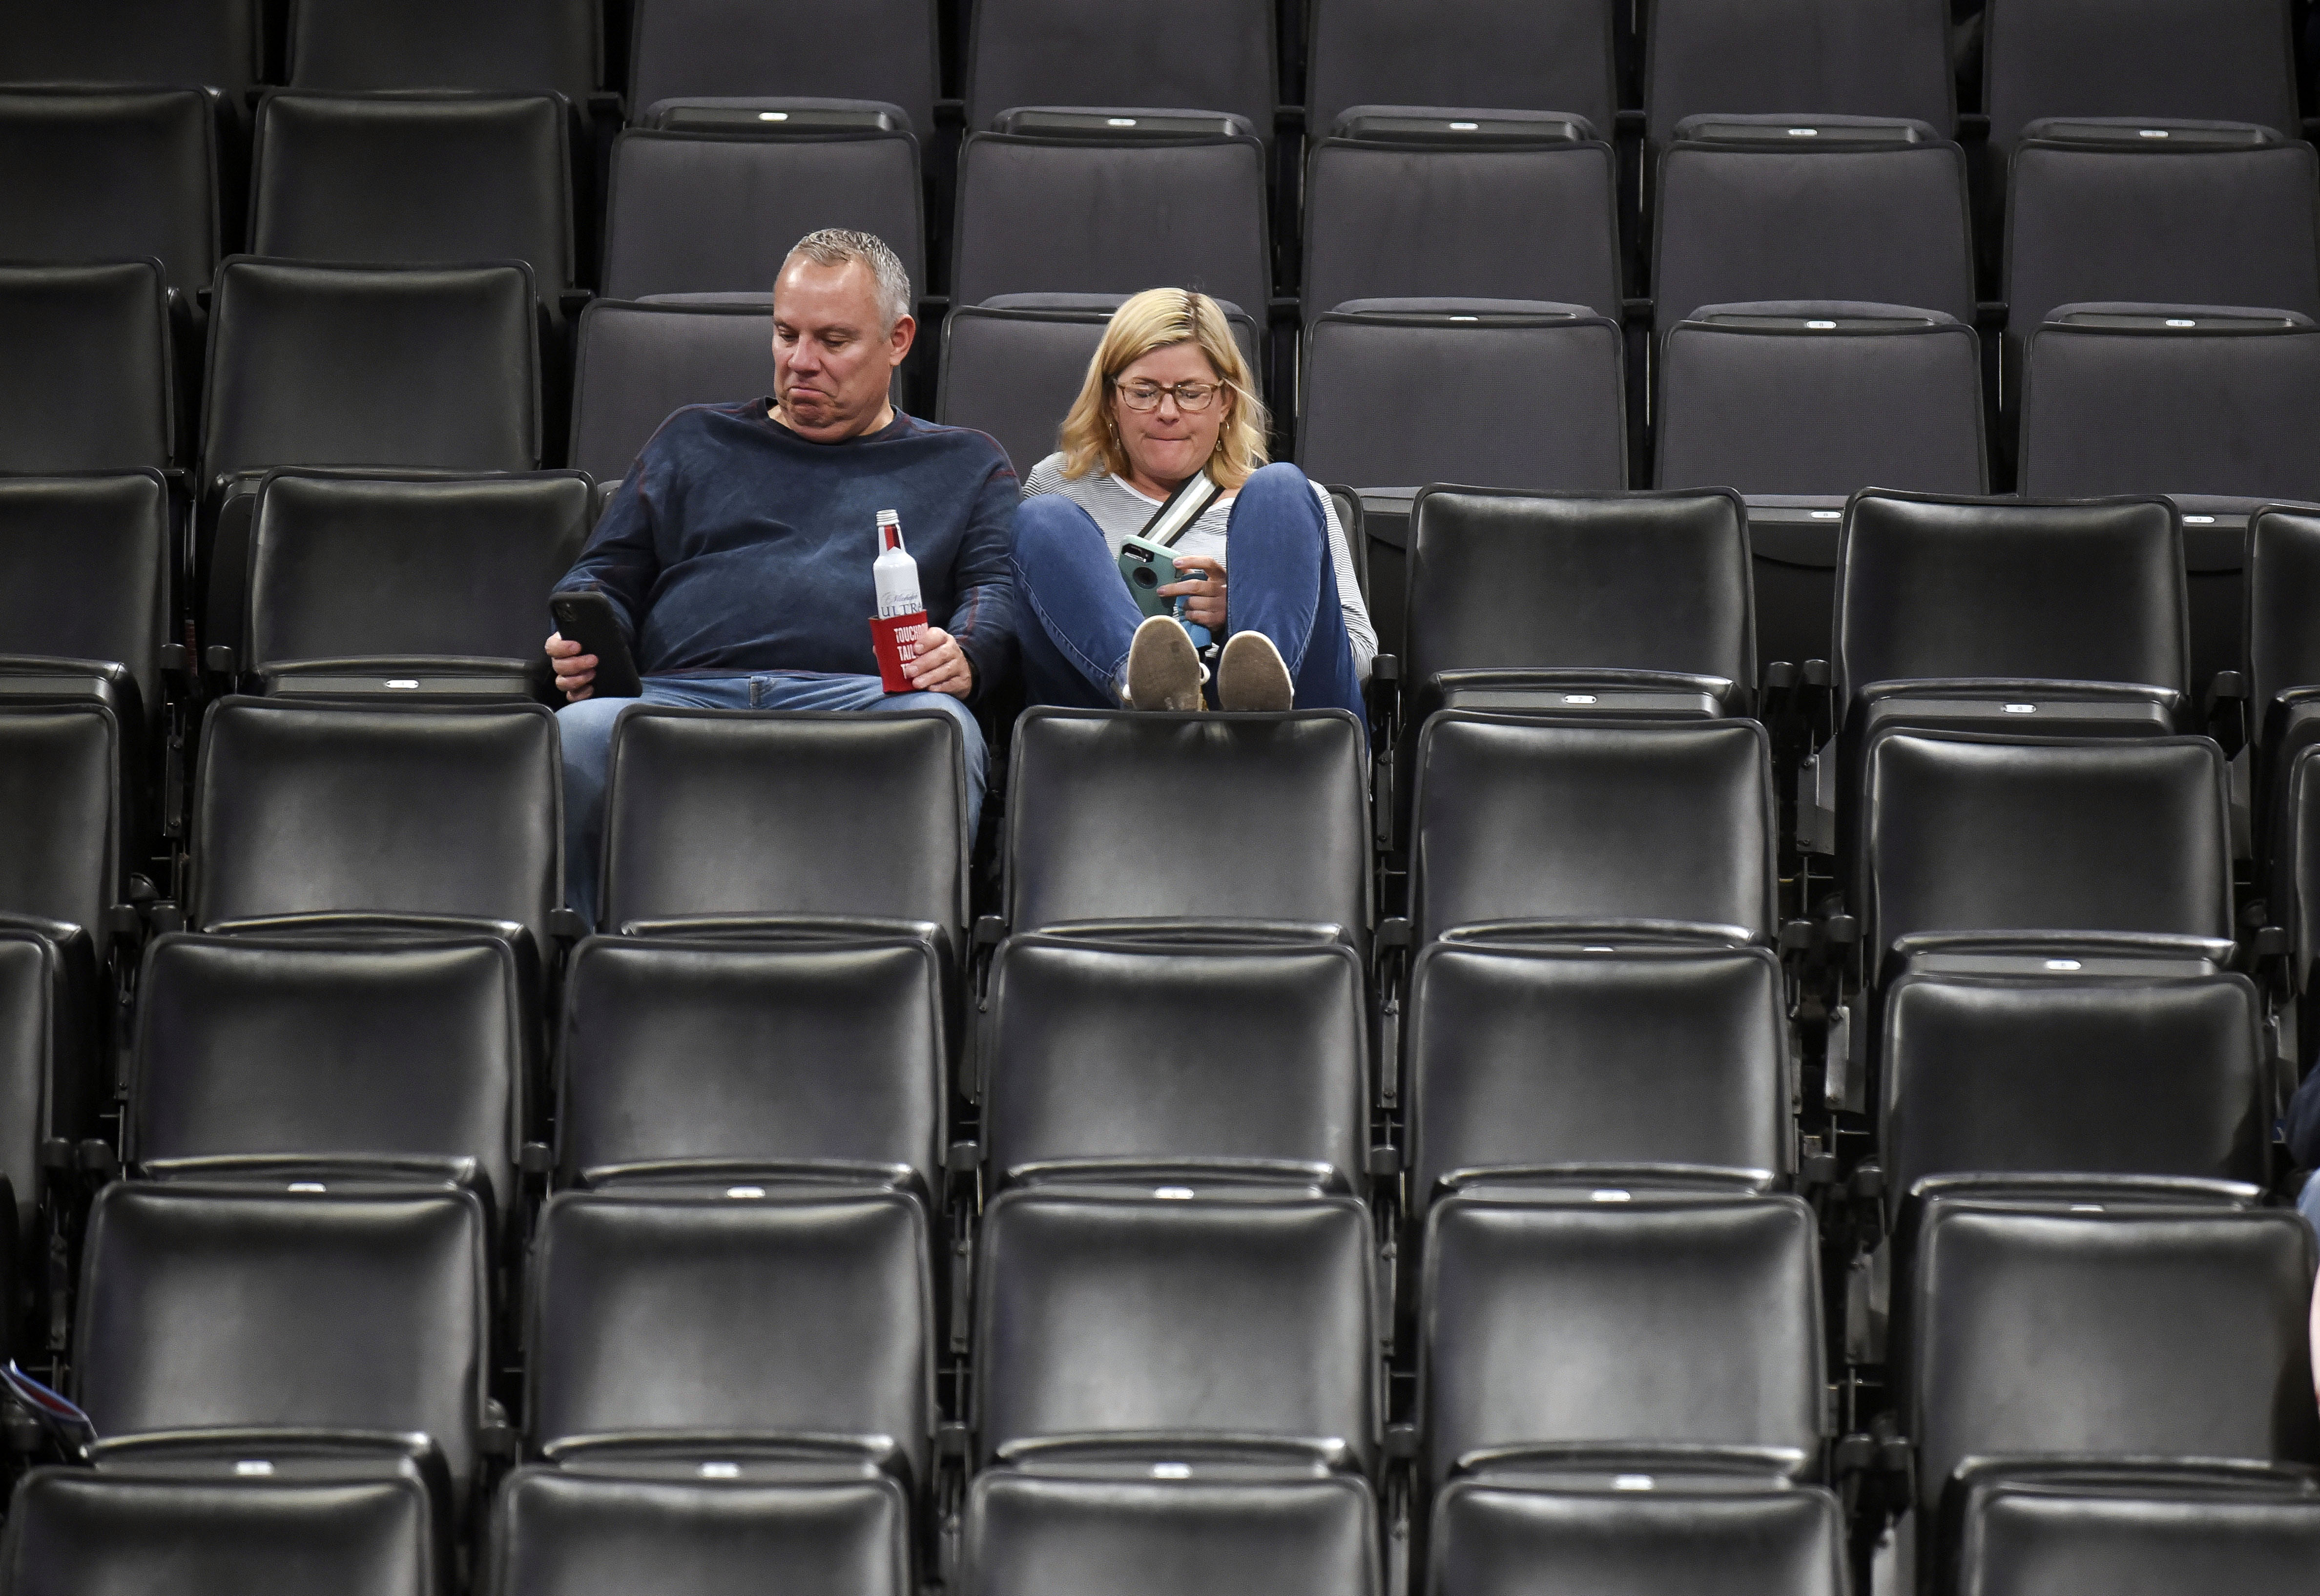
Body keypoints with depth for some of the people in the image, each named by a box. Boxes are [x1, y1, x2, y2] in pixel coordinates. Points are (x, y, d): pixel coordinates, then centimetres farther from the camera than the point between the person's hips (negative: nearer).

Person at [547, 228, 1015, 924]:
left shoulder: (965, 465, 29)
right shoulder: (695, 441, 34)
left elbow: (999, 586, 14)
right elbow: (607, 572, 29)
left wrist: (963, 656, -11)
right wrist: (583, 641, 4)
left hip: (858, 698, -1)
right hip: (679, 693, 1)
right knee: (579, 734, -35)